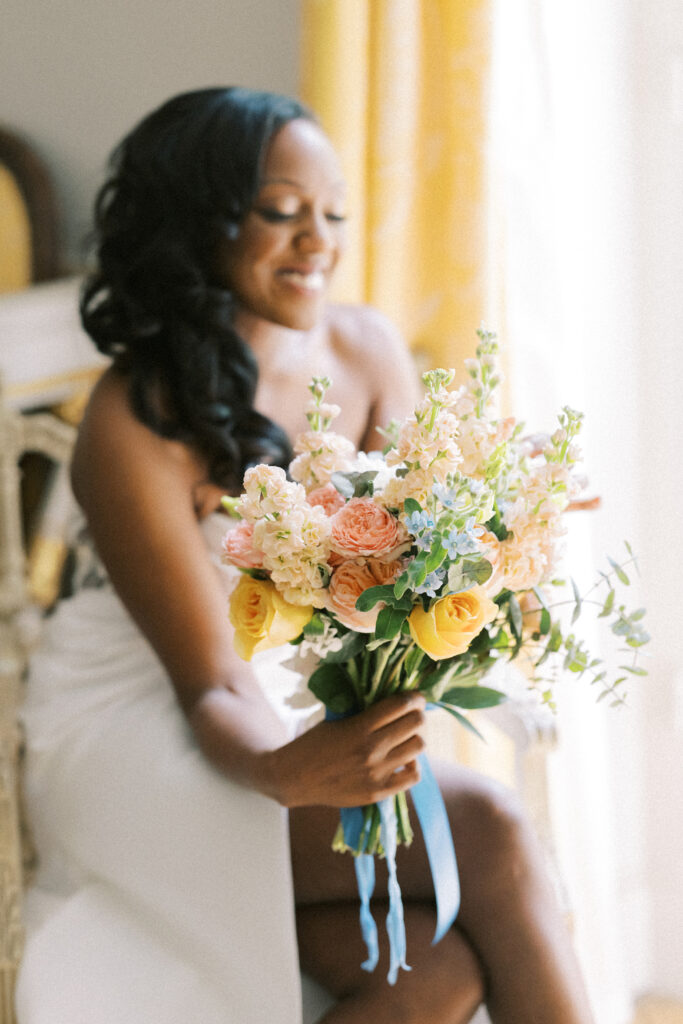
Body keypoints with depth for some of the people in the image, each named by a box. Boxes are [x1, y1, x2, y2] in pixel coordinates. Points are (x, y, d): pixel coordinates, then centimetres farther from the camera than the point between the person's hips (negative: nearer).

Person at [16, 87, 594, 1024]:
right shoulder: (134, 424, -19)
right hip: (141, 735, -6)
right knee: (487, 830, -26)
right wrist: (286, 773, -41)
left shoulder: (368, 352, 0)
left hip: (310, 712, 6)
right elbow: (210, 688, -19)